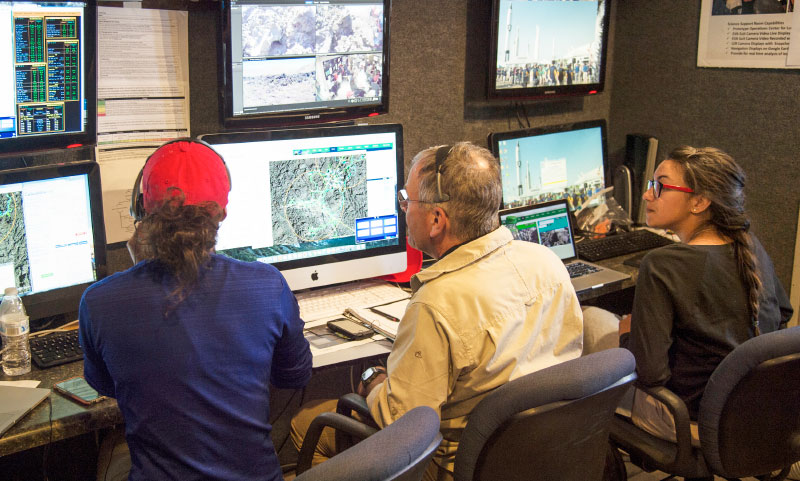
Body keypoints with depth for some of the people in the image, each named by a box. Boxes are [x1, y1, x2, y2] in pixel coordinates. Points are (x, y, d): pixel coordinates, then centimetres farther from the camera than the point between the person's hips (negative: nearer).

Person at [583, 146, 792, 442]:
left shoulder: (661, 267, -26)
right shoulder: (752, 248, -5)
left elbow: (649, 373, -26)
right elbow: (782, 315, 13)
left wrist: (627, 333, -5)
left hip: (692, 422, -7)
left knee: (590, 317, 9)